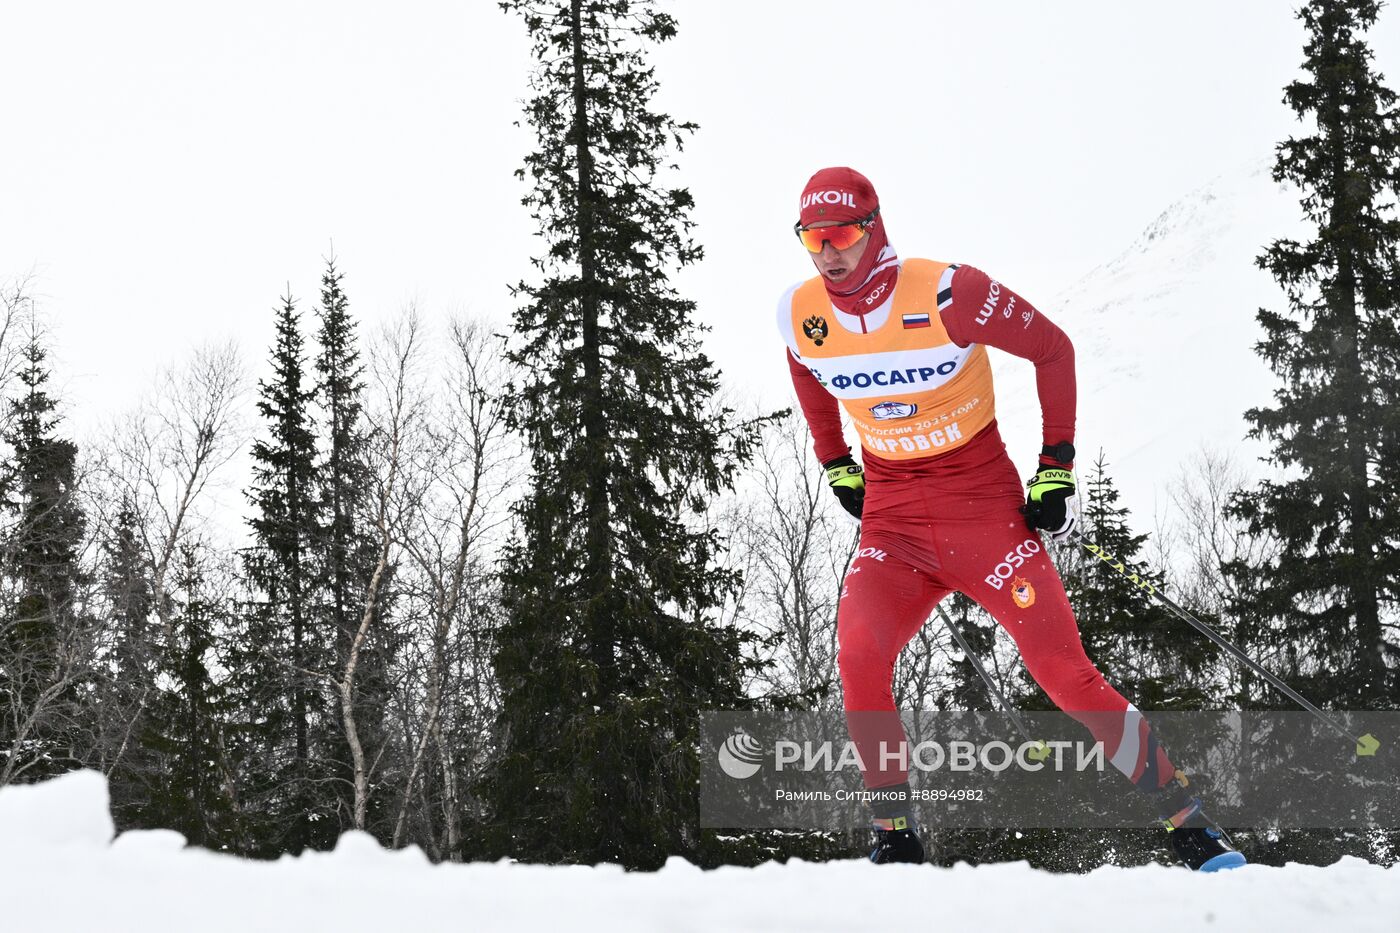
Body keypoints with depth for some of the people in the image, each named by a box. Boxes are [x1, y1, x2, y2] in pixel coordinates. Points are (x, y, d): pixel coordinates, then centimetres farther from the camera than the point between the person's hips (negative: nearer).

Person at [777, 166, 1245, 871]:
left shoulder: (945, 293, -17)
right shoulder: (800, 317, -3)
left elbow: (1052, 348, -5)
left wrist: (1056, 467, -5)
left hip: (984, 505, -3)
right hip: (890, 518, 4)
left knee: (1062, 669, -9)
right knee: (858, 662, -20)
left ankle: (1189, 824, 5)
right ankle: (896, 842, -3)